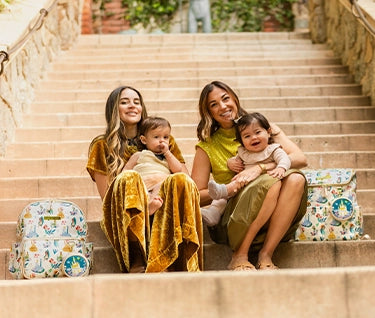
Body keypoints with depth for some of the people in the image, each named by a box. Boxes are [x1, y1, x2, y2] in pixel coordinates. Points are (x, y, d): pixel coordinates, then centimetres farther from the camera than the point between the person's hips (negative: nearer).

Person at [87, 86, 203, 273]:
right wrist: (147, 200, -12)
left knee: (181, 181, -28)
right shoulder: (102, 146, 14)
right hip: (123, 214, -2)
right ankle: (137, 263, -47)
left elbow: (184, 174, 12)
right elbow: (106, 197, 4)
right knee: (129, 178, -32)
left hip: (165, 213, 2)